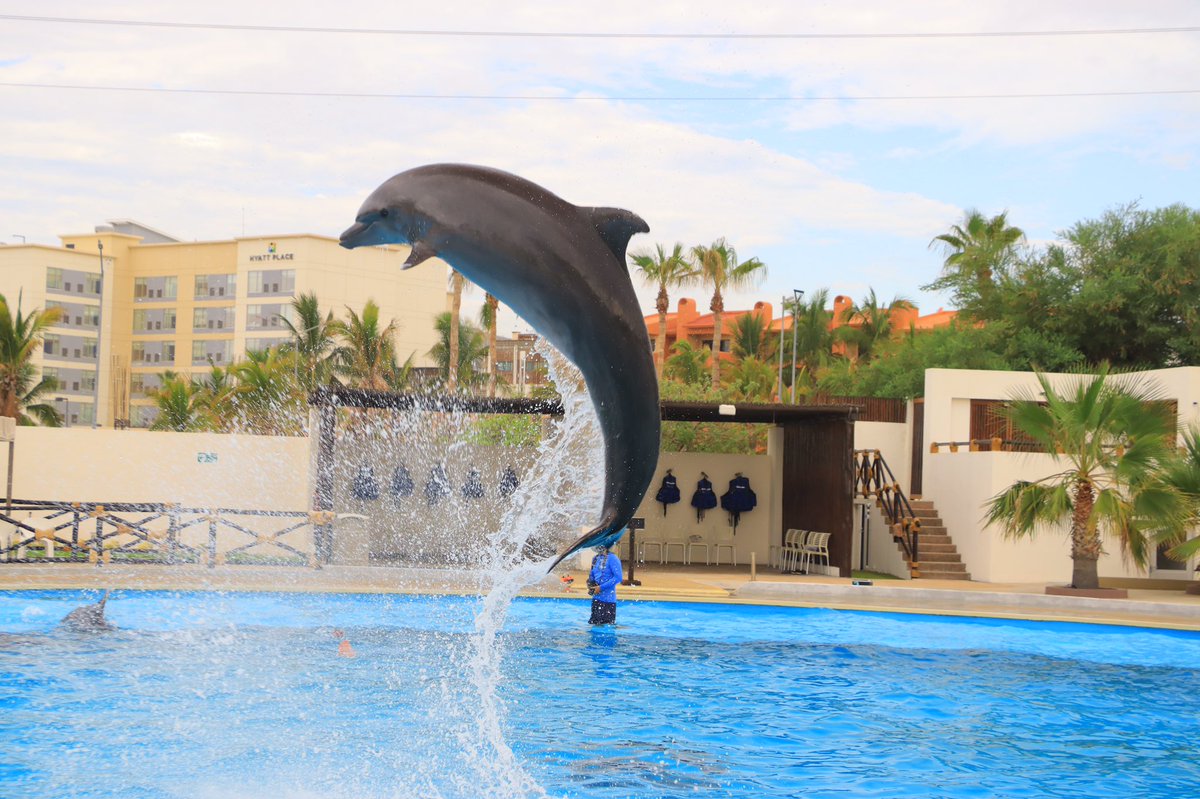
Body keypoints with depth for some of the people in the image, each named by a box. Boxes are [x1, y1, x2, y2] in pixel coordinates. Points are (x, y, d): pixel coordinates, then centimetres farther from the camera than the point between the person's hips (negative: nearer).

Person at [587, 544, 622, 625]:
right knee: (593, 623, 13)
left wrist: (601, 587, -17)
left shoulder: (612, 558, -12)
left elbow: (618, 578, -18)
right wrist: (590, 584, 1)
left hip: (608, 600, -8)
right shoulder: (595, 559, 12)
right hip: (596, 598, 8)